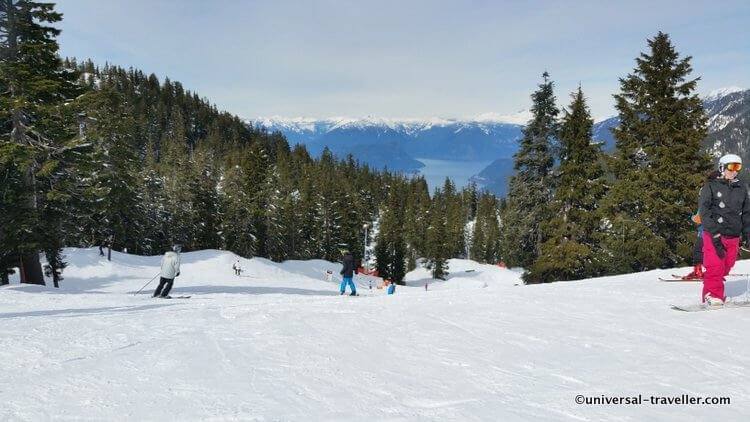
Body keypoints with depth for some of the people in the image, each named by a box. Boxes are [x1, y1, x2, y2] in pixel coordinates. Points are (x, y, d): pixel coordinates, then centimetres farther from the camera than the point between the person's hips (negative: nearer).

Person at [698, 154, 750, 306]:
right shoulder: (711, 186, -1)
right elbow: (704, 211, -8)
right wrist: (714, 232, -16)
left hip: (733, 236, 5)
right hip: (714, 235, -5)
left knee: (726, 266, 6)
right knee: (715, 266, -10)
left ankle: (712, 292, 18)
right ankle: (712, 294, 0)